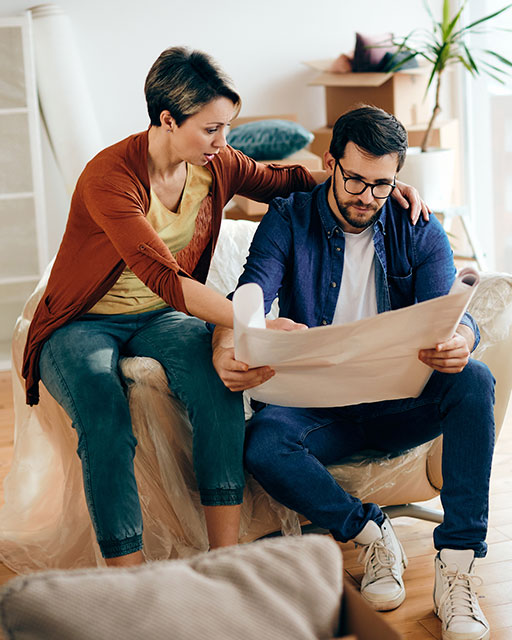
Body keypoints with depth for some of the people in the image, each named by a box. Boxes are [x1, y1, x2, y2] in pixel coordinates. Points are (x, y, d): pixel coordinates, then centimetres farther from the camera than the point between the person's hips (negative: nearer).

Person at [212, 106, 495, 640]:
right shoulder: (288, 222, 0)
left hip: (401, 404, 1)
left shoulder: (419, 231, 3)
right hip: (320, 408, -1)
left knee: (474, 381, -29)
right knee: (263, 441, -33)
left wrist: (459, 341, -36)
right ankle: (372, 535, -11)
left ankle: (456, 566, -25)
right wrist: (226, 351, -39)